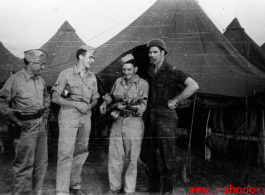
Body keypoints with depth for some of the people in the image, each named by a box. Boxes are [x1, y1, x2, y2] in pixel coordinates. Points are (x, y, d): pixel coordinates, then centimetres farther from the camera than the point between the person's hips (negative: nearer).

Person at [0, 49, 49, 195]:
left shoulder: (40, 80, 8)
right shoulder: (15, 79, -11)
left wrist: (45, 106, 5)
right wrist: (17, 120, -13)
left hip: (40, 124, 7)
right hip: (25, 127, -7)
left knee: (41, 162, 15)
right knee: (24, 164, 1)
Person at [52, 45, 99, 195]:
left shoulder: (92, 77, 8)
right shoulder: (66, 74, -6)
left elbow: (95, 99, 15)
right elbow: (55, 98, -7)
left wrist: (89, 106, -7)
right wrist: (76, 104, -15)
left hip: (86, 117, 5)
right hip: (68, 117, -5)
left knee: (81, 153, 12)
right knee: (66, 154, -5)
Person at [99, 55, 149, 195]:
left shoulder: (143, 84, -7)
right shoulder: (118, 81, 7)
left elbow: (142, 108, -12)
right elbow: (111, 96, 23)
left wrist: (128, 107, -26)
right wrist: (105, 102, 4)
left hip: (134, 123, -4)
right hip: (117, 122, 5)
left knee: (132, 159, 6)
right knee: (114, 157, 10)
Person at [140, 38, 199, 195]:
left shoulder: (172, 70, -11)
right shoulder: (149, 71, 10)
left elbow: (193, 86, -21)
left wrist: (175, 101, -18)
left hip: (166, 118, -7)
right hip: (151, 118, 8)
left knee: (167, 156, 3)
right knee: (147, 153, 14)